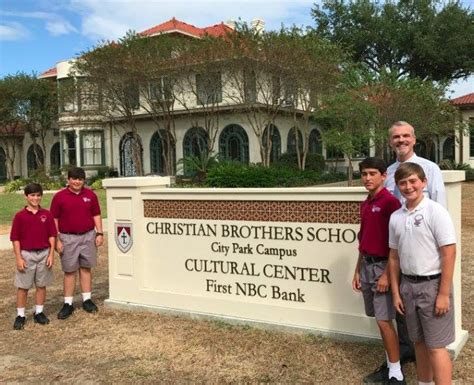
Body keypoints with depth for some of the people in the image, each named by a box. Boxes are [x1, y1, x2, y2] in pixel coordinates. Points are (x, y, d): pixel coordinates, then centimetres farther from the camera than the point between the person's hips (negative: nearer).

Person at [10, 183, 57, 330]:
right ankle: (20, 315, 15)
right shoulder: (20, 216, -4)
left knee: (41, 285, 10)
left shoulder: (47, 214, 0)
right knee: (23, 286, 6)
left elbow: (52, 236, 3)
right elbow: (15, 238, -3)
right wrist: (18, 258, -8)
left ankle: (39, 313, 23)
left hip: (44, 254, 2)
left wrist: (51, 254, -3)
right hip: (26, 255, -2)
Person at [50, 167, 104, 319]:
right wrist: (57, 240, -6)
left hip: (88, 236, 2)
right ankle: (68, 304, 12)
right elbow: (54, 220, -2)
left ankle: (87, 300, 18)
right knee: (69, 271, 5)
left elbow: (96, 215, 9)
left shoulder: (90, 195, 3)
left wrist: (99, 233, 1)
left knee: (86, 268, 9)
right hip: (68, 238, -2)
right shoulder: (59, 196, -4)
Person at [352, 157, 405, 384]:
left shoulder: (390, 202, -13)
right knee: (379, 318, 13)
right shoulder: (365, 204, 12)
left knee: (384, 320, -6)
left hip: (383, 266, -8)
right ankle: (390, 364, 25)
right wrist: (357, 270, 17)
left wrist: (387, 273, -18)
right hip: (367, 265, 8)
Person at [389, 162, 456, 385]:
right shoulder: (395, 217, 5)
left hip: (432, 284, -5)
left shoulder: (435, 212, -12)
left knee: (436, 346, -1)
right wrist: (396, 292, 10)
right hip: (408, 285, 5)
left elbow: (449, 254, -14)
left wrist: (443, 294, -16)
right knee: (419, 342, 17)